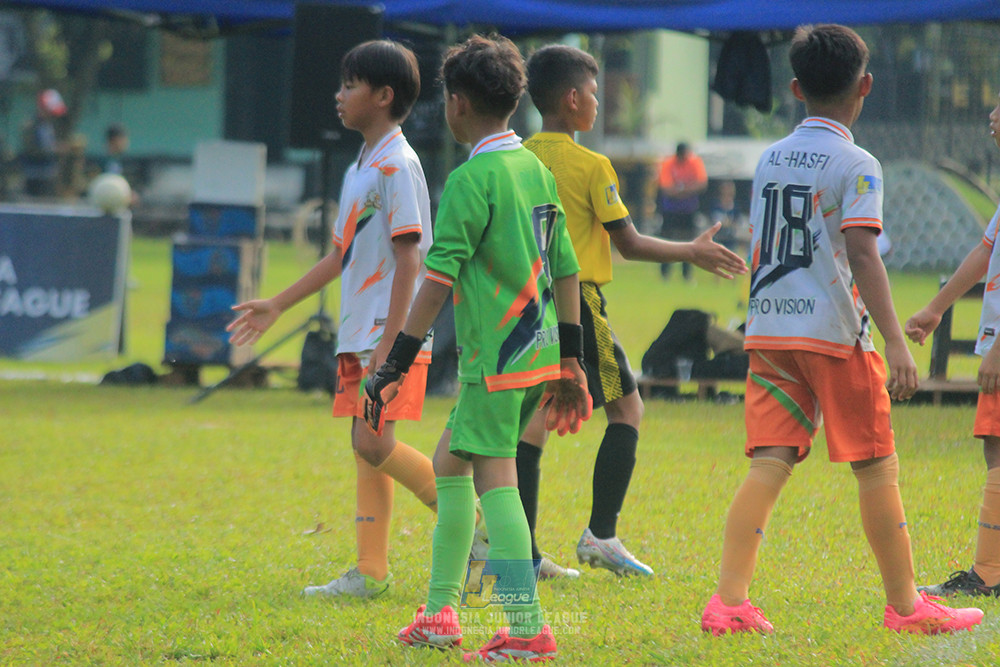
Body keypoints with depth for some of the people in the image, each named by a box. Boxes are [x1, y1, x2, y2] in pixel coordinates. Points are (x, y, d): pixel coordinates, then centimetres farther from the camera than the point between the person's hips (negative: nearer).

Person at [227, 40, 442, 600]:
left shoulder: (398, 165, -12)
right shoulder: (359, 169, 17)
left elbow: (408, 260, -17)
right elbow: (342, 256, 25)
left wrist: (391, 344, -22)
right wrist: (278, 306, 26)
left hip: (392, 332, -10)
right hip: (360, 333, 10)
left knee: (375, 444, -16)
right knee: (367, 448, 7)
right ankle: (372, 571, 9)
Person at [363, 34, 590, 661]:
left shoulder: (471, 179, -13)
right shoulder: (537, 169, 13)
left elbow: (438, 281, -17)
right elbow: (567, 272, 16)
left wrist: (396, 367, -15)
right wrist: (570, 362, 21)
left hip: (496, 356, -9)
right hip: (540, 351, 9)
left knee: (494, 479, -7)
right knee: (450, 461, 19)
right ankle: (441, 613, 23)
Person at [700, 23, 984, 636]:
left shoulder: (770, 159, 12)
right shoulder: (856, 165, -8)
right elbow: (861, 252, -18)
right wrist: (895, 343, -22)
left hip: (768, 329, 6)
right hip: (833, 333, -6)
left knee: (770, 464, 0)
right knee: (877, 467, 4)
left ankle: (730, 600, -11)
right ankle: (905, 604, 11)